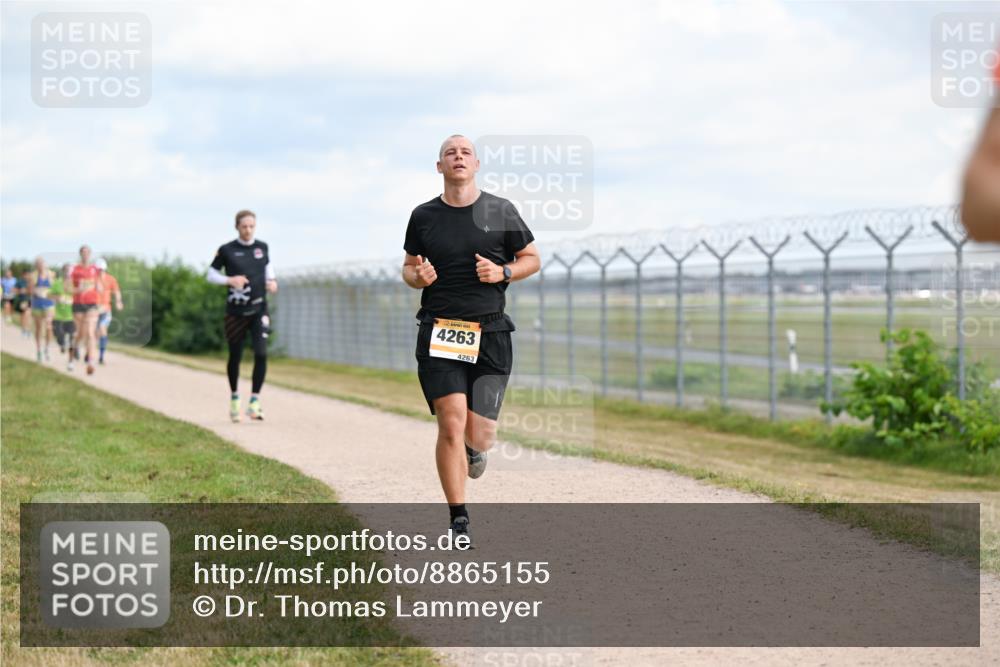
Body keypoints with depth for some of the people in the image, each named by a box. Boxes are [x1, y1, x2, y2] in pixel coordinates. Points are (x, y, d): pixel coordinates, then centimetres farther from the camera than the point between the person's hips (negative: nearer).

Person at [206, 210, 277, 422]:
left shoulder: (262, 247, 5)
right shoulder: (227, 250, -4)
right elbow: (211, 274, 3)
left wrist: (271, 281, 2)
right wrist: (229, 280, -15)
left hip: (259, 310, 1)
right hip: (236, 311, -1)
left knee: (261, 354, -14)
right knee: (235, 357, 9)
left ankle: (254, 401, -8)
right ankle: (234, 397, 31)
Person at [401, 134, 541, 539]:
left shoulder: (501, 212, 4)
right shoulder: (424, 216, 7)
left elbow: (532, 259, 12)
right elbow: (409, 267, 17)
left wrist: (503, 272, -8)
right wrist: (417, 276, -7)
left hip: (490, 335, 0)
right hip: (439, 334, 0)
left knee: (480, 435, -3)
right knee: (451, 425, -11)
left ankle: (474, 447, 38)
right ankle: (458, 521, 0)